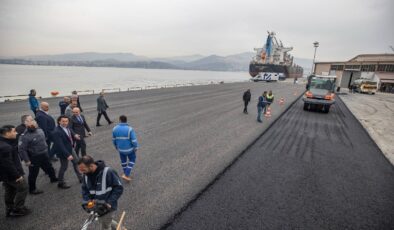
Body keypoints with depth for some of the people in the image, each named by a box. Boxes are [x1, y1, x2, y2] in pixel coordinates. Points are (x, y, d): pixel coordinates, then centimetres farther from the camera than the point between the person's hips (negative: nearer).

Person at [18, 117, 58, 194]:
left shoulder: (39, 130, -3)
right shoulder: (25, 136, -24)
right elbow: (21, 149, -22)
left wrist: (46, 150, 19)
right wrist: (26, 160, -19)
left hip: (44, 155, 7)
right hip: (34, 158, -7)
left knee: (49, 167, 25)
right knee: (33, 174, 11)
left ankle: (53, 178, 51)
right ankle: (32, 189, 31)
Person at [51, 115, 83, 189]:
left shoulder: (67, 127, -6)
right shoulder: (57, 132, -29)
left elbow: (71, 133, 14)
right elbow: (60, 145, -30)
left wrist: (75, 136, -8)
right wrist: (67, 155, -31)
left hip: (70, 148, 8)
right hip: (63, 151, -8)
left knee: (76, 162, 19)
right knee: (64, 167, 9)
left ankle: (80, 178, 38)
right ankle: (61, 183, 32)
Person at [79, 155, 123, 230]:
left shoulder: (108, 172, -27)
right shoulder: (86, 174, -6)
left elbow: (119, 188, -20)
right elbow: (85, 189, 5)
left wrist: (109, 203, -23)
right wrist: (85, 203, -9)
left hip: (107, 207, -7)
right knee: (106, 222, 24)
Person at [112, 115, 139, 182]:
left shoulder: (115, 129, -11)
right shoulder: (130, 129, -24)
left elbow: (114, 139, 2)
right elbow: (134, 140, -21)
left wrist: (116, 146, 20)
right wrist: (136, 148, -4)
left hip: (120, 149, 4)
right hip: (129, 149, -3)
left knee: (123, 160, 27)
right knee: (132, 160, 20)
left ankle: (125, 173, 45)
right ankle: (126, 175, 11)